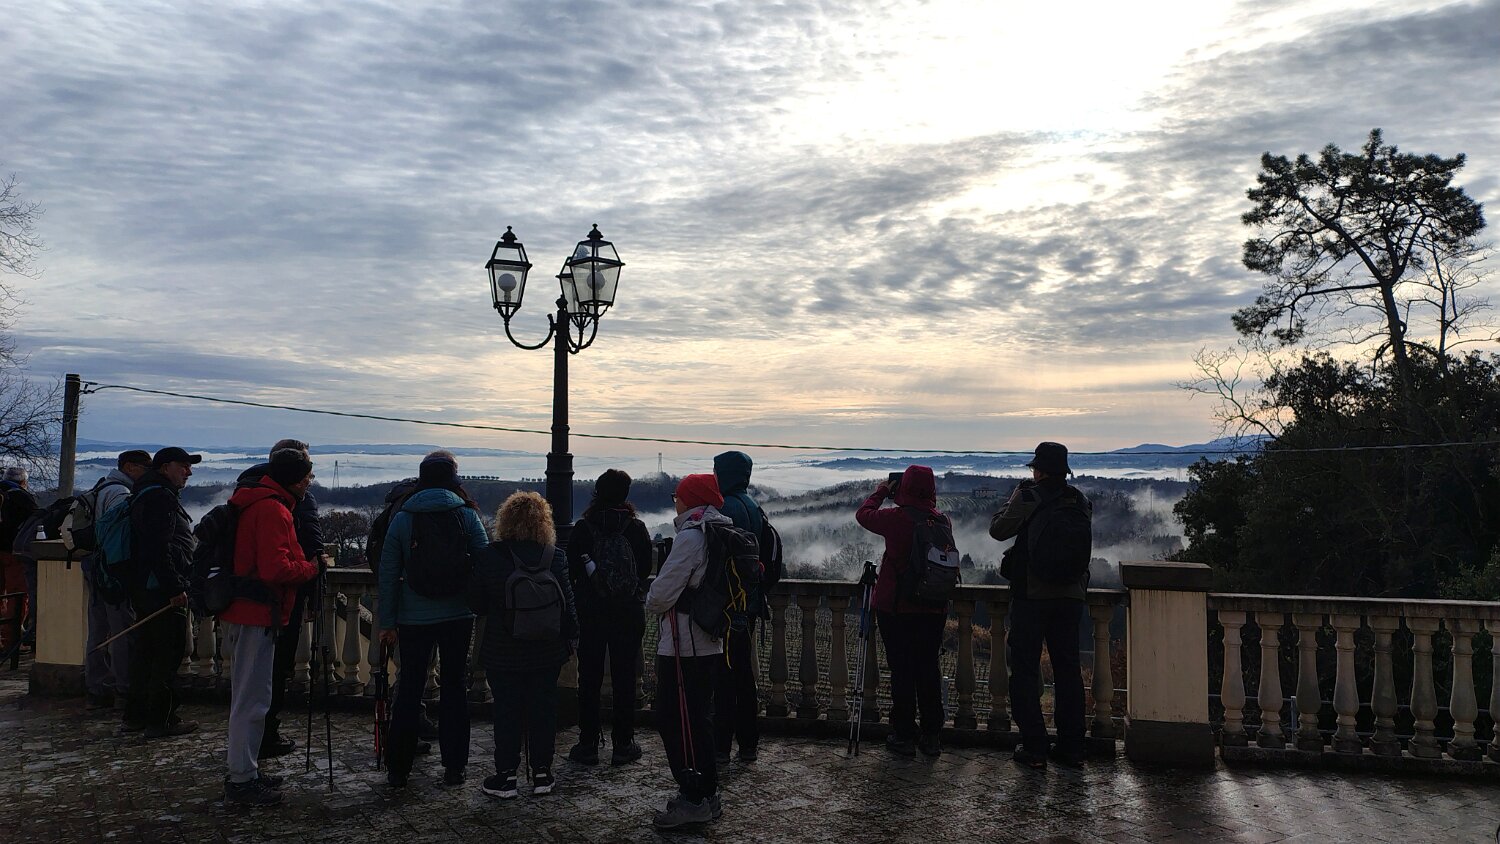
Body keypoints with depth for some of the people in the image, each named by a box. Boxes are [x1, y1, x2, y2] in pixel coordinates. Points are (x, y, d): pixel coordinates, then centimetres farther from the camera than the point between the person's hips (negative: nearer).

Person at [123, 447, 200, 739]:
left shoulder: (149, 494, 20)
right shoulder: (160, 497, -15)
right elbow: (160, 549, -23)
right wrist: (175, 588, -24)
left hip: (143, 587, 11)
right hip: (161, 589, -11)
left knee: (145, 651, 17)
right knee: (168, 653, -5)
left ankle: (135, 715, 25)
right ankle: (161, 720, -1)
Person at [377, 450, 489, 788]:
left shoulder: (402, 518, -1)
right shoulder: (468, 515, -2)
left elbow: (388, 574, 0)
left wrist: (387, 622, 5)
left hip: (413, 620, 0)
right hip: (458, 617, 0)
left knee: (409, 688, 10)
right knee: (454, 687, 10)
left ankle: (398, 769, 14)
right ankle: (454, 767, 13)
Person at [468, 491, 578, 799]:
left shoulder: (490, 557, -12)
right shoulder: (556, 557, -8)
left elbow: (476, 604, -3)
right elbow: (568, 604, -3)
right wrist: (571, 638, 9)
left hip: (502, 655, -1)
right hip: (546, 655, 2)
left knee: (506, 711, 9)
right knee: (543, 710, 11)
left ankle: (506, 775, 15)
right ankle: (542, 773, 18)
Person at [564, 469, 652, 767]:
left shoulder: (582, 528, -7)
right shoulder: (637, 528, -6)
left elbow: (571, 571, -3)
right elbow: (646, 570, 1)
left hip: (590, 612, 0)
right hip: (628, 613, 0)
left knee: (589, 677, 9)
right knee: (624, 677, 8)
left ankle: (588, 743, 12)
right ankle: (623, 744, 12)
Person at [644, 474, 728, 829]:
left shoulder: (691, 536, -17)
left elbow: (662, 593, -18)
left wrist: (651, 602, 3)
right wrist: (661, 602, 17)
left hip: (683, 647, -10)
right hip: (710, 643, 10)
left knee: (676, 720, -1)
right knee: (697, 718, 17)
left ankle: (695, 799, 3)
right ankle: (705, 793, 26)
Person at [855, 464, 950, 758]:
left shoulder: (895, 518, -15)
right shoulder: (943, 521, -2)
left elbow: (863, 514, 2)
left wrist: (880, 492, 18)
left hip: (896, 607, -4)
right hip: (934, 609, 4)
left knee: (901, 670, 4)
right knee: (928, 668, 12)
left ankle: (904, 736, 10)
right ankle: (932, 736, 18)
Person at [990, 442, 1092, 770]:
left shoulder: (1028, 497, -9)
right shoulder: (1080, 501, 6)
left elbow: (998, 529, -4)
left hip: (1032, 595, -5)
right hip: (1071, 595, 5)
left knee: (1025, 671, 4)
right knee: (1068, 670, 13)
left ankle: (1034, 748, 3)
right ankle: (1072, 748, 16)